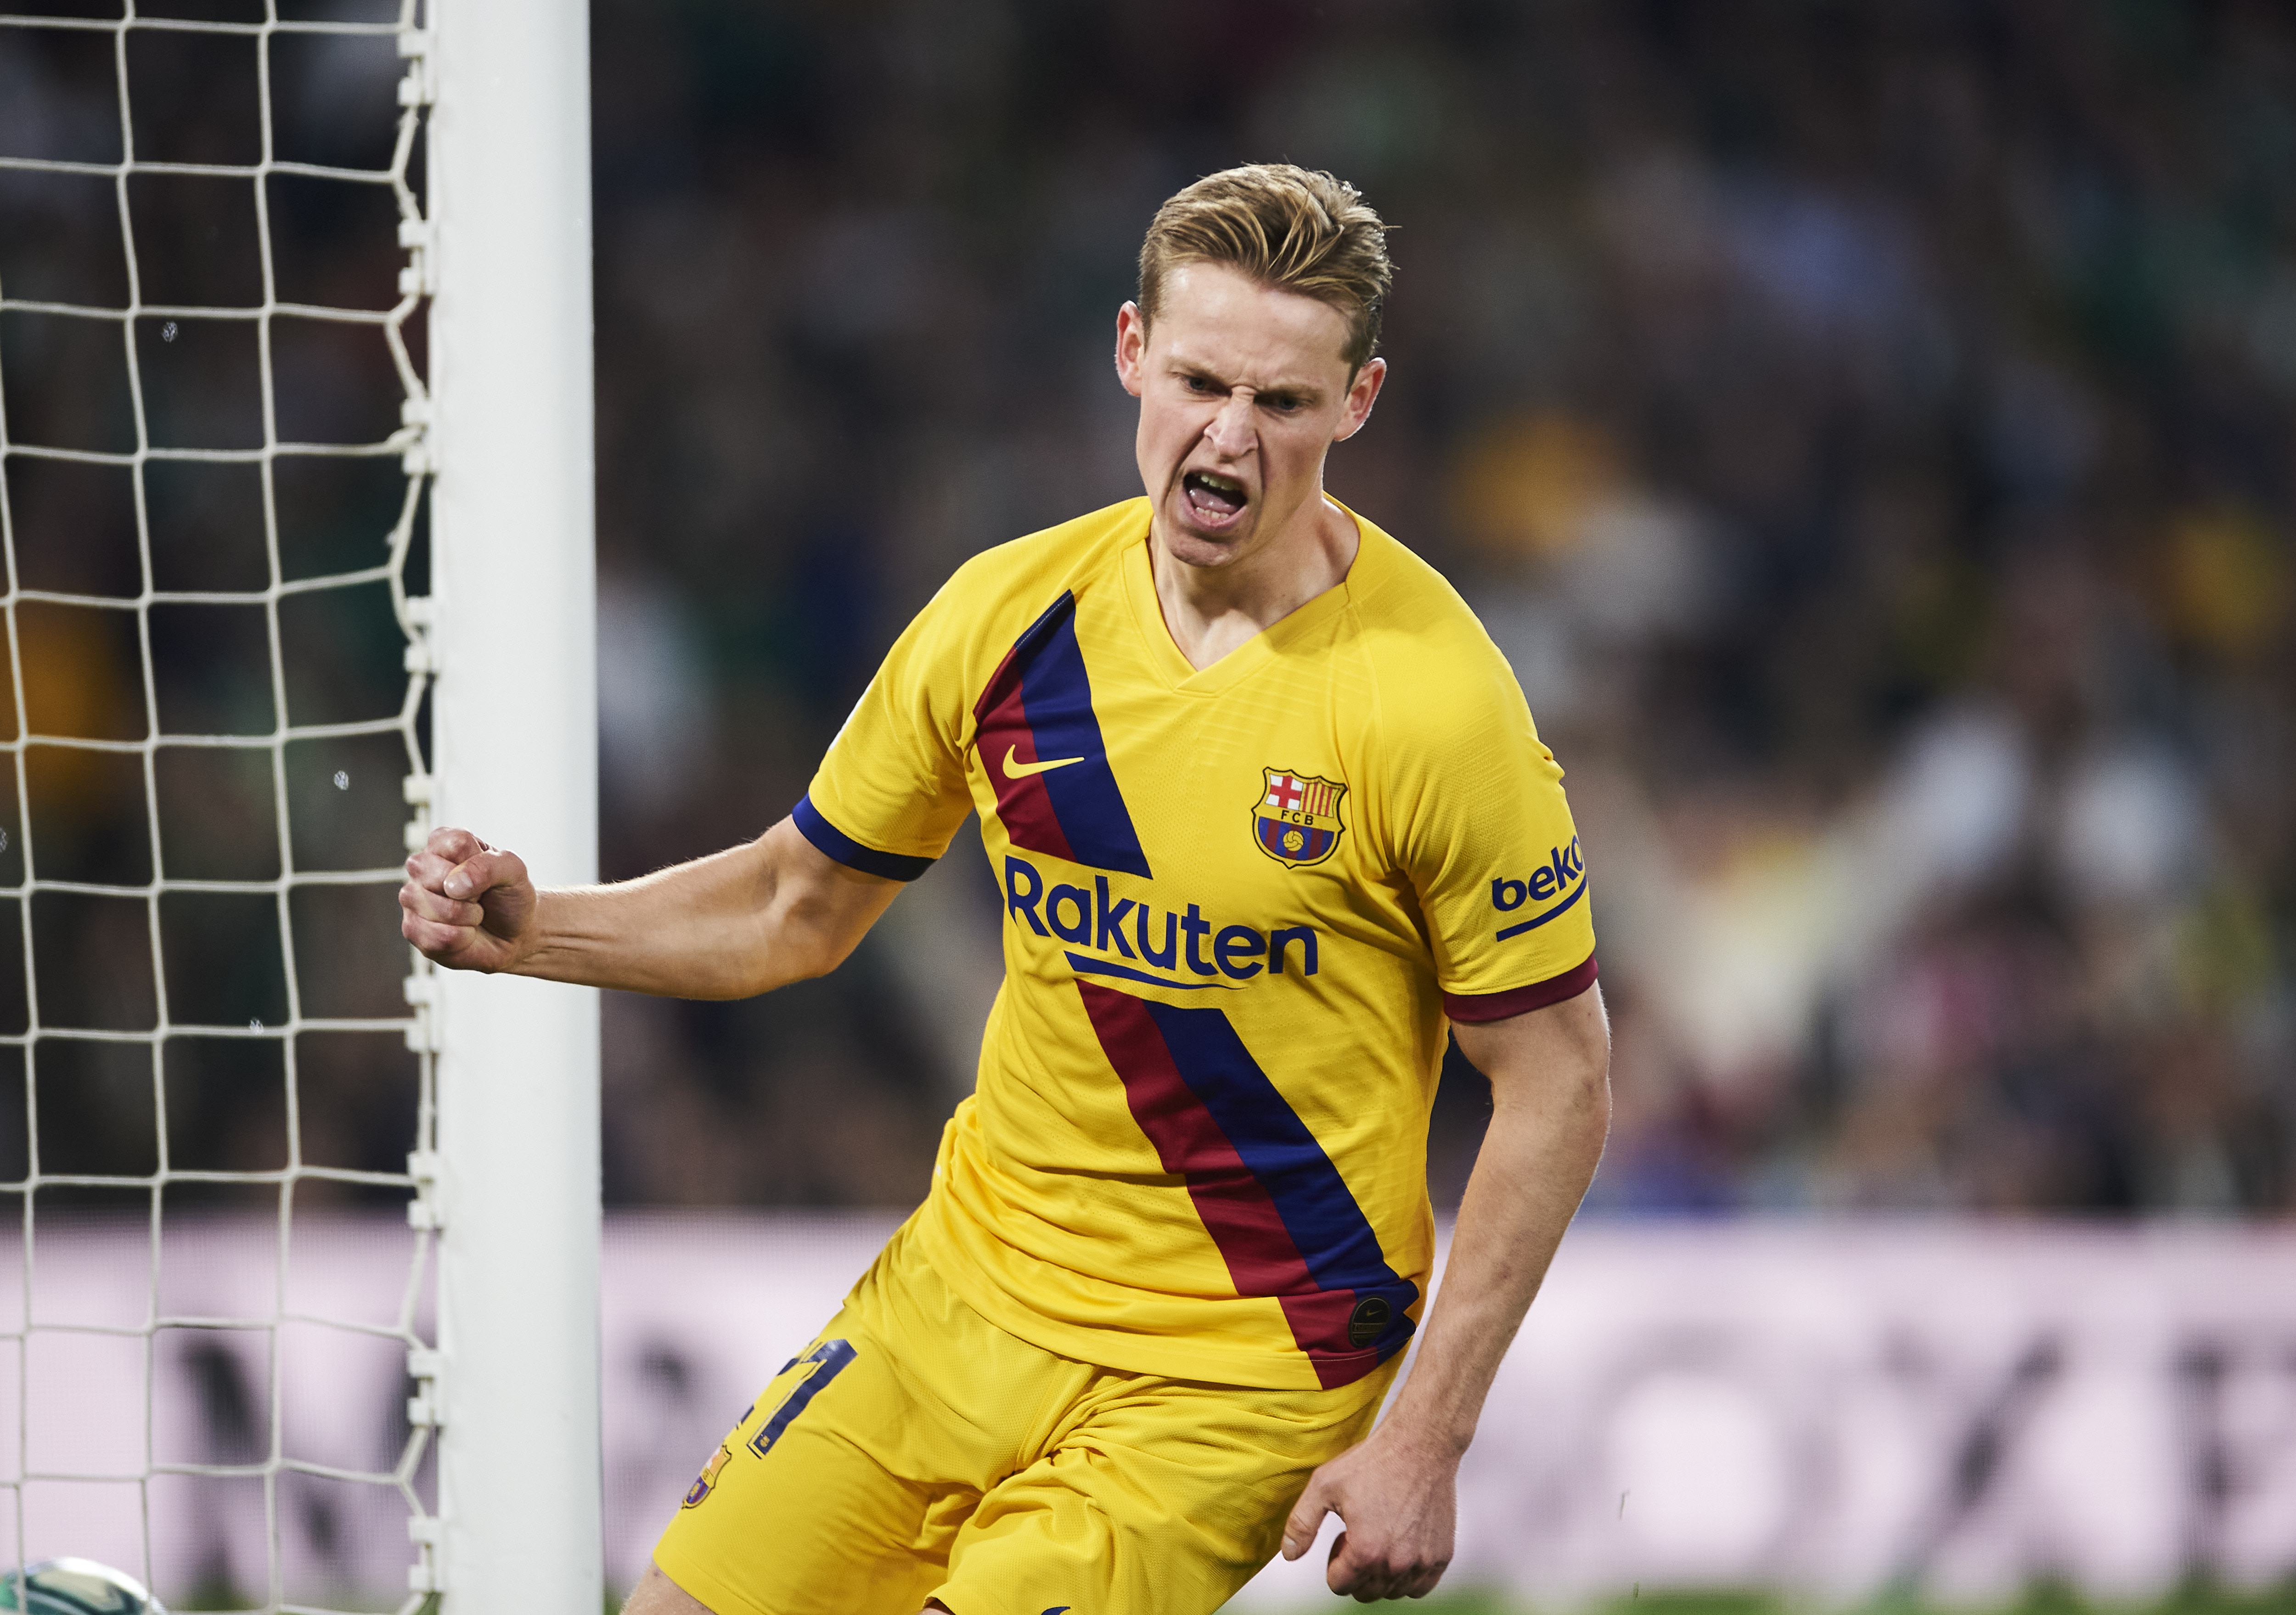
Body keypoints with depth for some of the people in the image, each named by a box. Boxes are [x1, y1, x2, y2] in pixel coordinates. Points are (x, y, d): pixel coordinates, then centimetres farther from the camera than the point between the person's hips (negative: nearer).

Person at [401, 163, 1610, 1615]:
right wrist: (532, 929, -4)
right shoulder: (1011, 613, -3)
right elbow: (799, 906, 12)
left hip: (1240, 1371, -5)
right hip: (971, 1281, 5)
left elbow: (1559, 1078, -12)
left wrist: (1425, 1442, -15)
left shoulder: (1432, 705, -17)